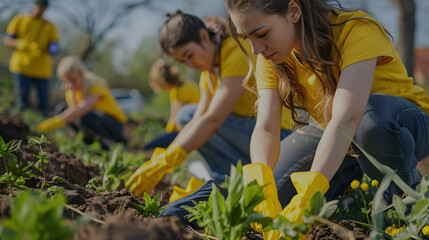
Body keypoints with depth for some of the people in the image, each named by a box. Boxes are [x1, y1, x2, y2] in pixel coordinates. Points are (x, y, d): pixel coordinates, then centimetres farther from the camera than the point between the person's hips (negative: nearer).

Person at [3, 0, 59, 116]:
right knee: (22, 102, -11)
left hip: (42, 70, 2)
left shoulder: (50, 27, 13)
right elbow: (6, 40, 4)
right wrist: (19, 44, -18)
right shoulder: (19, 20, 8)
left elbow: (54, 48, 8)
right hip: (22, 67, -2)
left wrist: (54, 48, -18)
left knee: (44, 105, -1)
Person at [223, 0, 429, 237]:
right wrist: (261, 182, -45)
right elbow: (265, 127, -23)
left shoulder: (356, 31, -29)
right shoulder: (271, 59, -11)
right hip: (345, 143, 6)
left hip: (407, 127, -6)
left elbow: (346, 120, -42)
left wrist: (305, 201, -52)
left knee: (372, 112, -38)